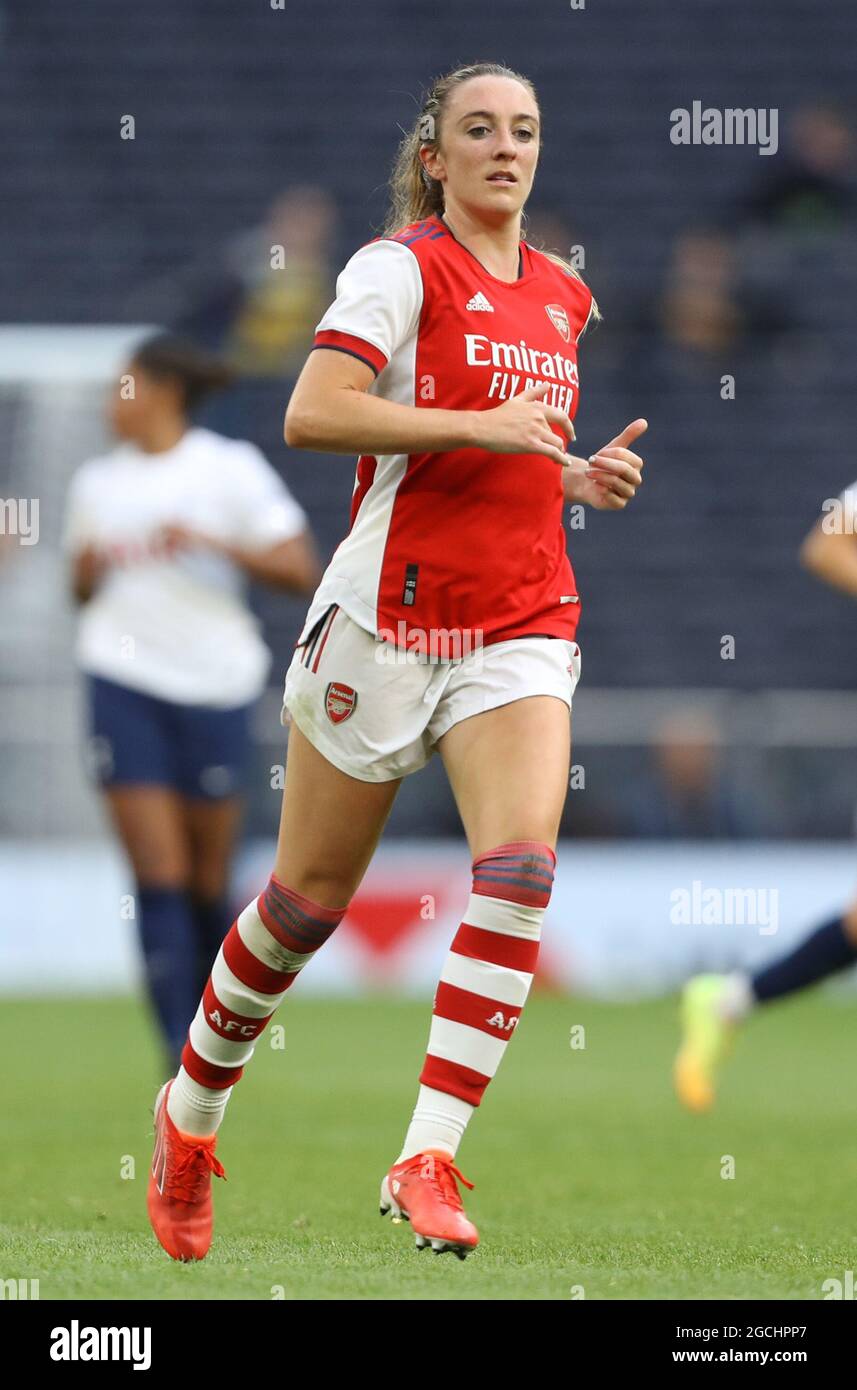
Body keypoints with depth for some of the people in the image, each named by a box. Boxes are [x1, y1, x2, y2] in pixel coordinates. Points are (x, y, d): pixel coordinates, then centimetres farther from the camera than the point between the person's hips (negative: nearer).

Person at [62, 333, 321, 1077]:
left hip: (215, 684, -2)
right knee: (159, 876, -8)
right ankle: (180, 1051, -10)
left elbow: (301, 571, -6)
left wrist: (213, 544, -18)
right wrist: (89, 571, -1)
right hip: (124, 680, 2)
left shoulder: (231, 470, -1)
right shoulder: (98, 481, 12)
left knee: (210, 881, 5)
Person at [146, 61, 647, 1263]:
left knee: (521, 862, -18)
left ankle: (427, 1162, -18)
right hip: (391, 614, -5)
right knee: (310, 895, 6)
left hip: (522, 626, 5)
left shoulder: (561, 296, 15)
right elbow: (312, 413, -20)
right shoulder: (402, 266, -6)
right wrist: (482, 426, -22)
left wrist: (582, 475, 10)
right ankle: (190, 1113, 30)